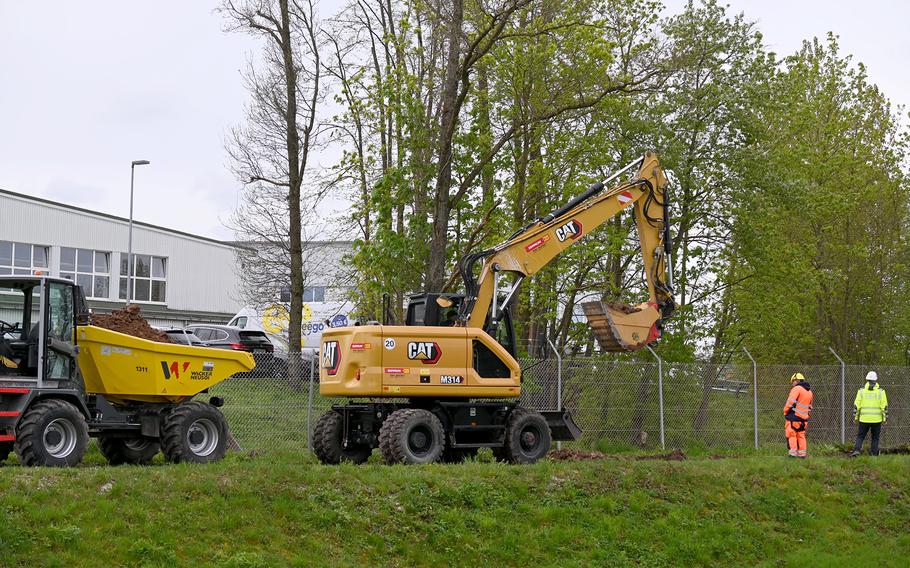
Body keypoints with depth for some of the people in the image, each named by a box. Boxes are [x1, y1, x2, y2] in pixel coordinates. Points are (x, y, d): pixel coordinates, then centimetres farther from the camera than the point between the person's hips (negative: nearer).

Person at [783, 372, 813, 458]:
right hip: (804, 418, 7)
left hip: (794, 416, -7)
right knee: (801, 435, 14)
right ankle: (802, 453, 12)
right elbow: (810, 406, 22)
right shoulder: (809, 391, 18)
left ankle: (793, 452, -8)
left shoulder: (797, 389, -8)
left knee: (791, 435, -3)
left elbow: (790, 402, -15)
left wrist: (785, 411, -4)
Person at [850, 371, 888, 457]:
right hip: (877, 419, 0)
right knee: (875, 438, 11)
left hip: (864, 418, 0)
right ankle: (874, 454, 8)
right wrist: (885, 418, 2)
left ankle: (856, 450, -13)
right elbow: (884, 406, -3)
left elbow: (856, 405, 0)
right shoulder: (881, 391, 0)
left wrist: (855, 417, 5)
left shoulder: (862, 390, 2)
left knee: (860, 436, 6)